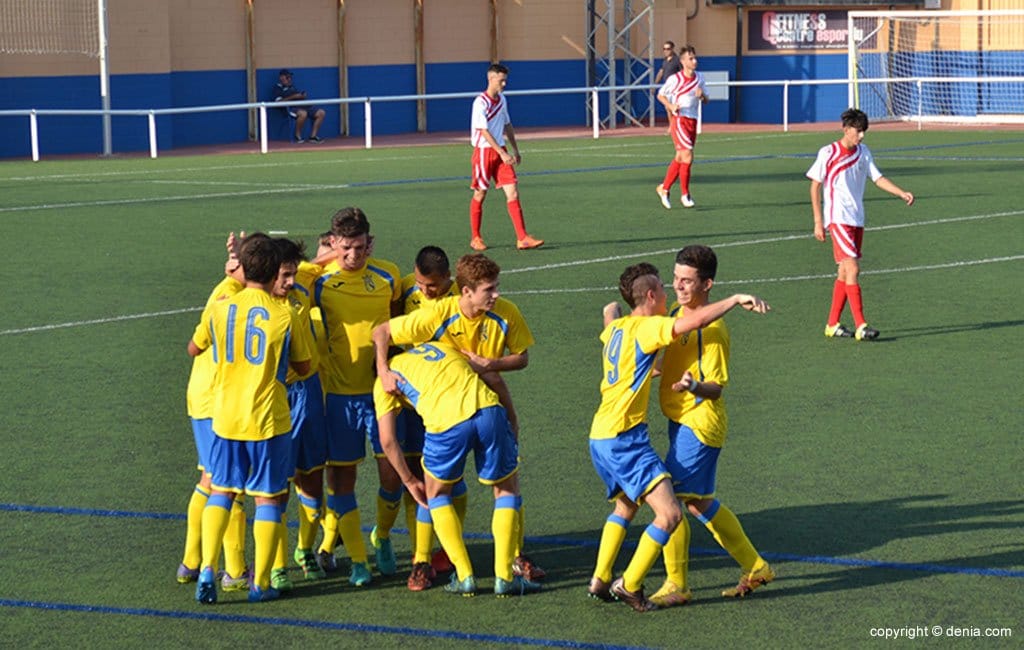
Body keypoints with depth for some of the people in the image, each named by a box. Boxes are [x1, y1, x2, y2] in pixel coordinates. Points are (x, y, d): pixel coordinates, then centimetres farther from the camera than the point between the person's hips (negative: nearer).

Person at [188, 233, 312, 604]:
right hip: (269, 420, -2)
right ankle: (260, 583, 9)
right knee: (267, 497, 8)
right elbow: (303, 367, 3)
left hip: (226, 417, 2)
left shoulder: (220, 309, -2)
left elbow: (193, 349, 15)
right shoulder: (285, 315, -9)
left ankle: (208, 567, 1)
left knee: (221, 490, 17)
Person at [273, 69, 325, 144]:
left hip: (303, 106, 8)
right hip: (292, 107, -8)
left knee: (321, 113, -9)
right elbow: (279, 102, -9)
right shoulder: (278, 88, 7)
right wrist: (293, 97, -13)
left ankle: (313, 136, -10)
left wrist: (303, 95, 2)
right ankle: (297, 135, -19)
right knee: (303, 113, -41)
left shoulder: (292, 87, 31)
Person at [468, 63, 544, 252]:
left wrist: (515, 150, 22)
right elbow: (485, 132, -19)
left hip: (501, 152, 6)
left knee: (513, 193, -4)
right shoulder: (480, 103, -14)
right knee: (480, 195, 4)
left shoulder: (502, 100, 10)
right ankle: (476, 238, 18)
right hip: (484, 151, -6)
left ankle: (522, 239, -9)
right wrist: (502, 153, -23)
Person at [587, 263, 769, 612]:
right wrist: (736, 299, -26)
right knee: (669, 514, -13)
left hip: (601, 437, 10)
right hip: (624, 439, -10)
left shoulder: (615, 328, 12)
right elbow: (694, 321, -27)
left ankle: (600, 581, 31)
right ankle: (629, 585, -5)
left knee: (626, 505, 31)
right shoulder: (646, 328, -13)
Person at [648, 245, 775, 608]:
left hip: (699, 422, -10)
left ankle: (676, 585, -1)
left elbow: (716, 387, -21)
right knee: (698, 502, 16)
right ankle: (755, 568, 27)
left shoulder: (711, 329, -19)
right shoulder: (677, 313, 8)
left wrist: (692, 386, -39)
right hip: (681, 422, 10)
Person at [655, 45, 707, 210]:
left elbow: (706, 101, 15)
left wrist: (702, 95, -8)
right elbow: (660, 95, 3)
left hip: (692, 121, 6)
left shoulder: (699, 78, 7)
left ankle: (664, 188, 27)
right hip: (679, 120, -6)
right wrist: (671, 106, -14)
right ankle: (685, 194, -7)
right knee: (688, 156, -16)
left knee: (680, 158, 12)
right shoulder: (675, 79, -9)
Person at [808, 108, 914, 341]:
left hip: (857, 220, 7)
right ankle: (860, 326, -16)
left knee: (845, 273, 8)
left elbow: (878, 178, 9)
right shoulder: (828, 153, -7)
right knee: (852, 269, -15)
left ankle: (833, 324, 16)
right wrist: (818, 222, -6)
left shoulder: (863, 152, 10)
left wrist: (902, 193, -7)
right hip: (838, 219, -7)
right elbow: (815, 186, -3)